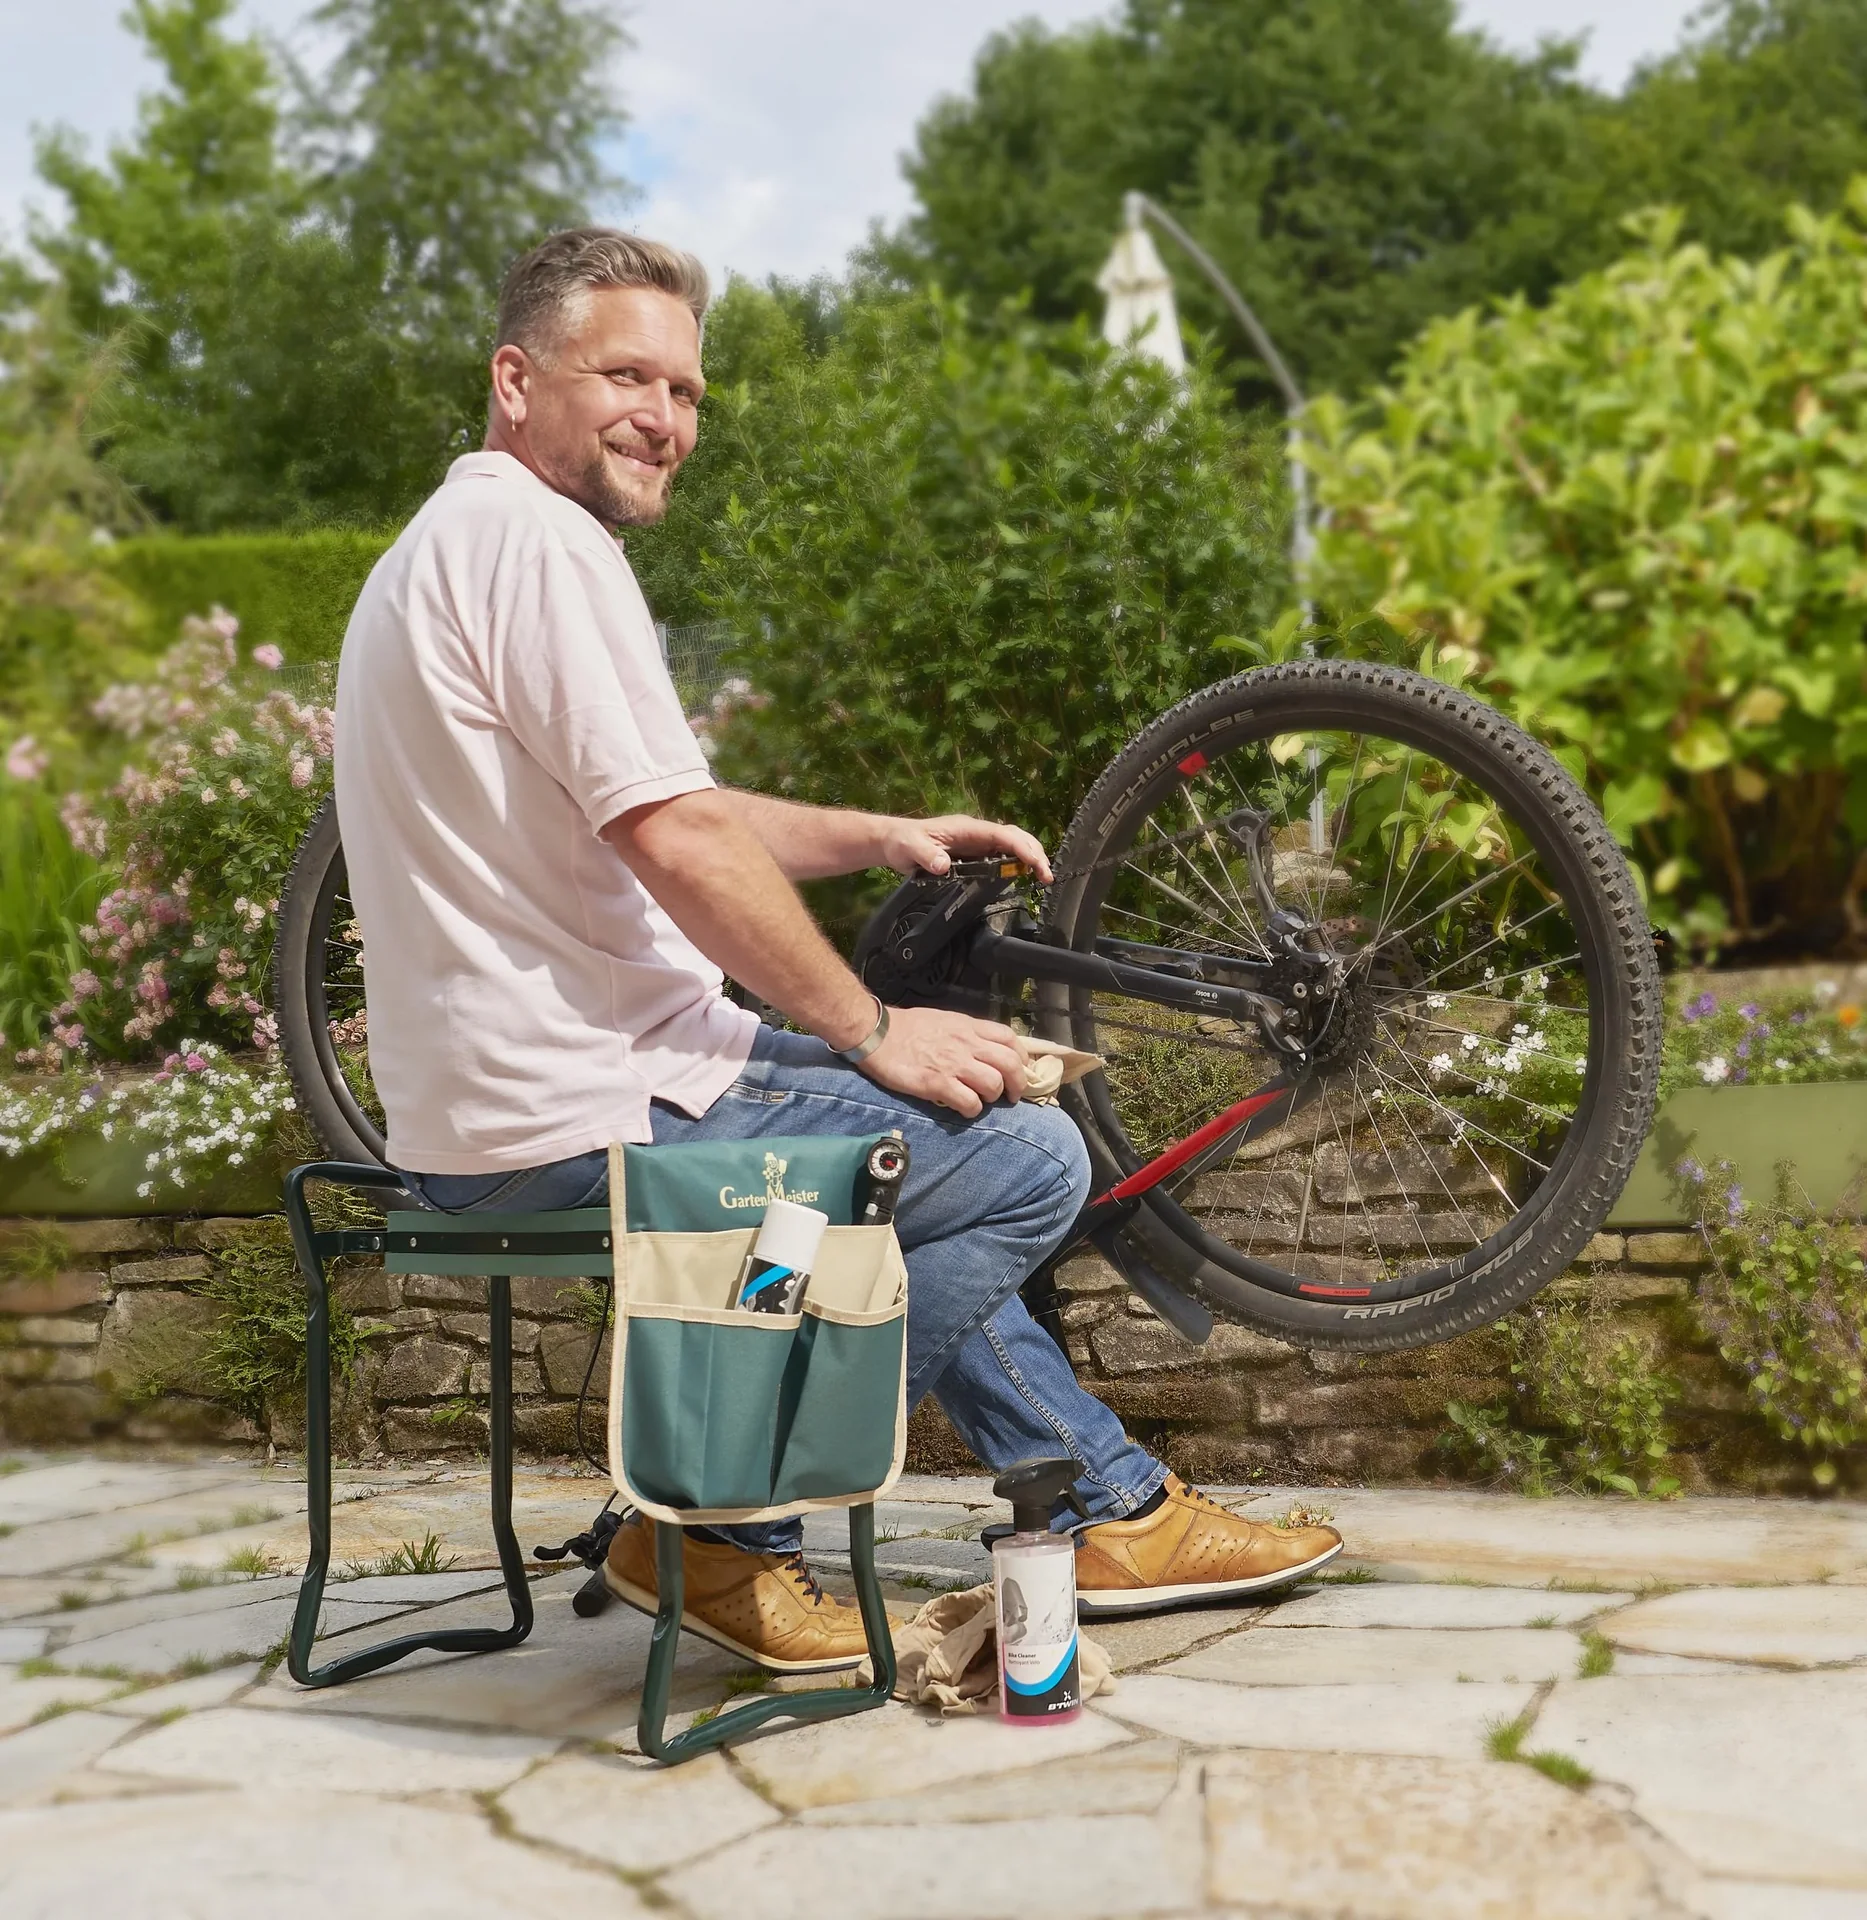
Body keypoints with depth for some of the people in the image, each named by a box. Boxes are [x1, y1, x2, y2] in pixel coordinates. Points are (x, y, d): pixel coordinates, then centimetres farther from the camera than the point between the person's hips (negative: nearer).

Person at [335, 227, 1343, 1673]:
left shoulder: (456, 547, 20)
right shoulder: (534, 537, -14)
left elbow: (666, 820, 23)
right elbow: (682, 846, -22)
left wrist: (883, 836, 13)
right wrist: (873, 1029, -12)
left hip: (489, 1112, 11)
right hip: (581, 1116, -11)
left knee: (913, 1139, 24)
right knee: (1026, 1157, -7)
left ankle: (1116, 1509, 27)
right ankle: (722, 1530, -1)